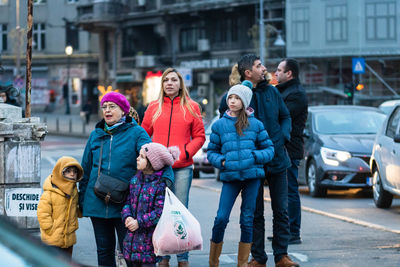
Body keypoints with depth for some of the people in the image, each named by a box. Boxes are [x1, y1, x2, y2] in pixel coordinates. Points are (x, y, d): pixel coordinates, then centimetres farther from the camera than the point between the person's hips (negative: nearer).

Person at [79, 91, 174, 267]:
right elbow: (86, 168, 17)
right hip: (97, 204, 4)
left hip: (125, 204, -4)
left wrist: (166, 177, -33)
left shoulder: (136, 133, -2)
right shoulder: (95, 135, 11)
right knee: (104, 250, 11)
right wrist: (82, 199, 16)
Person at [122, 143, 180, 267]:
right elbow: (128, 202, 12)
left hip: (149, 238, -6)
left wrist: (140, 222, -18)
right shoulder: (135, 179, 8)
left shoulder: (160, 184, -13)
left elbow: (160, 212, -16)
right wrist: (127, 217, -7)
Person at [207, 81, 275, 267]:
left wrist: (255, 157, -8)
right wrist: (221, 161, -5)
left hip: (252, 176, 0)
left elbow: (269, 149, 9)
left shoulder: (255, 124, 6)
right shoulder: (219, 125, 8)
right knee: (221, 218, -9)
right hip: (230, 177, 0)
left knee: (247, 220, 4)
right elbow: (211, 151, 14)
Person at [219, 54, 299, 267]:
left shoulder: (271, 91, 6)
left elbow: (285, 117, 15)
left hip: (276, 159, 3)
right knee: (255, 212, 5)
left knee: (281, 210, 5)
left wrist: (283, 136, -1)